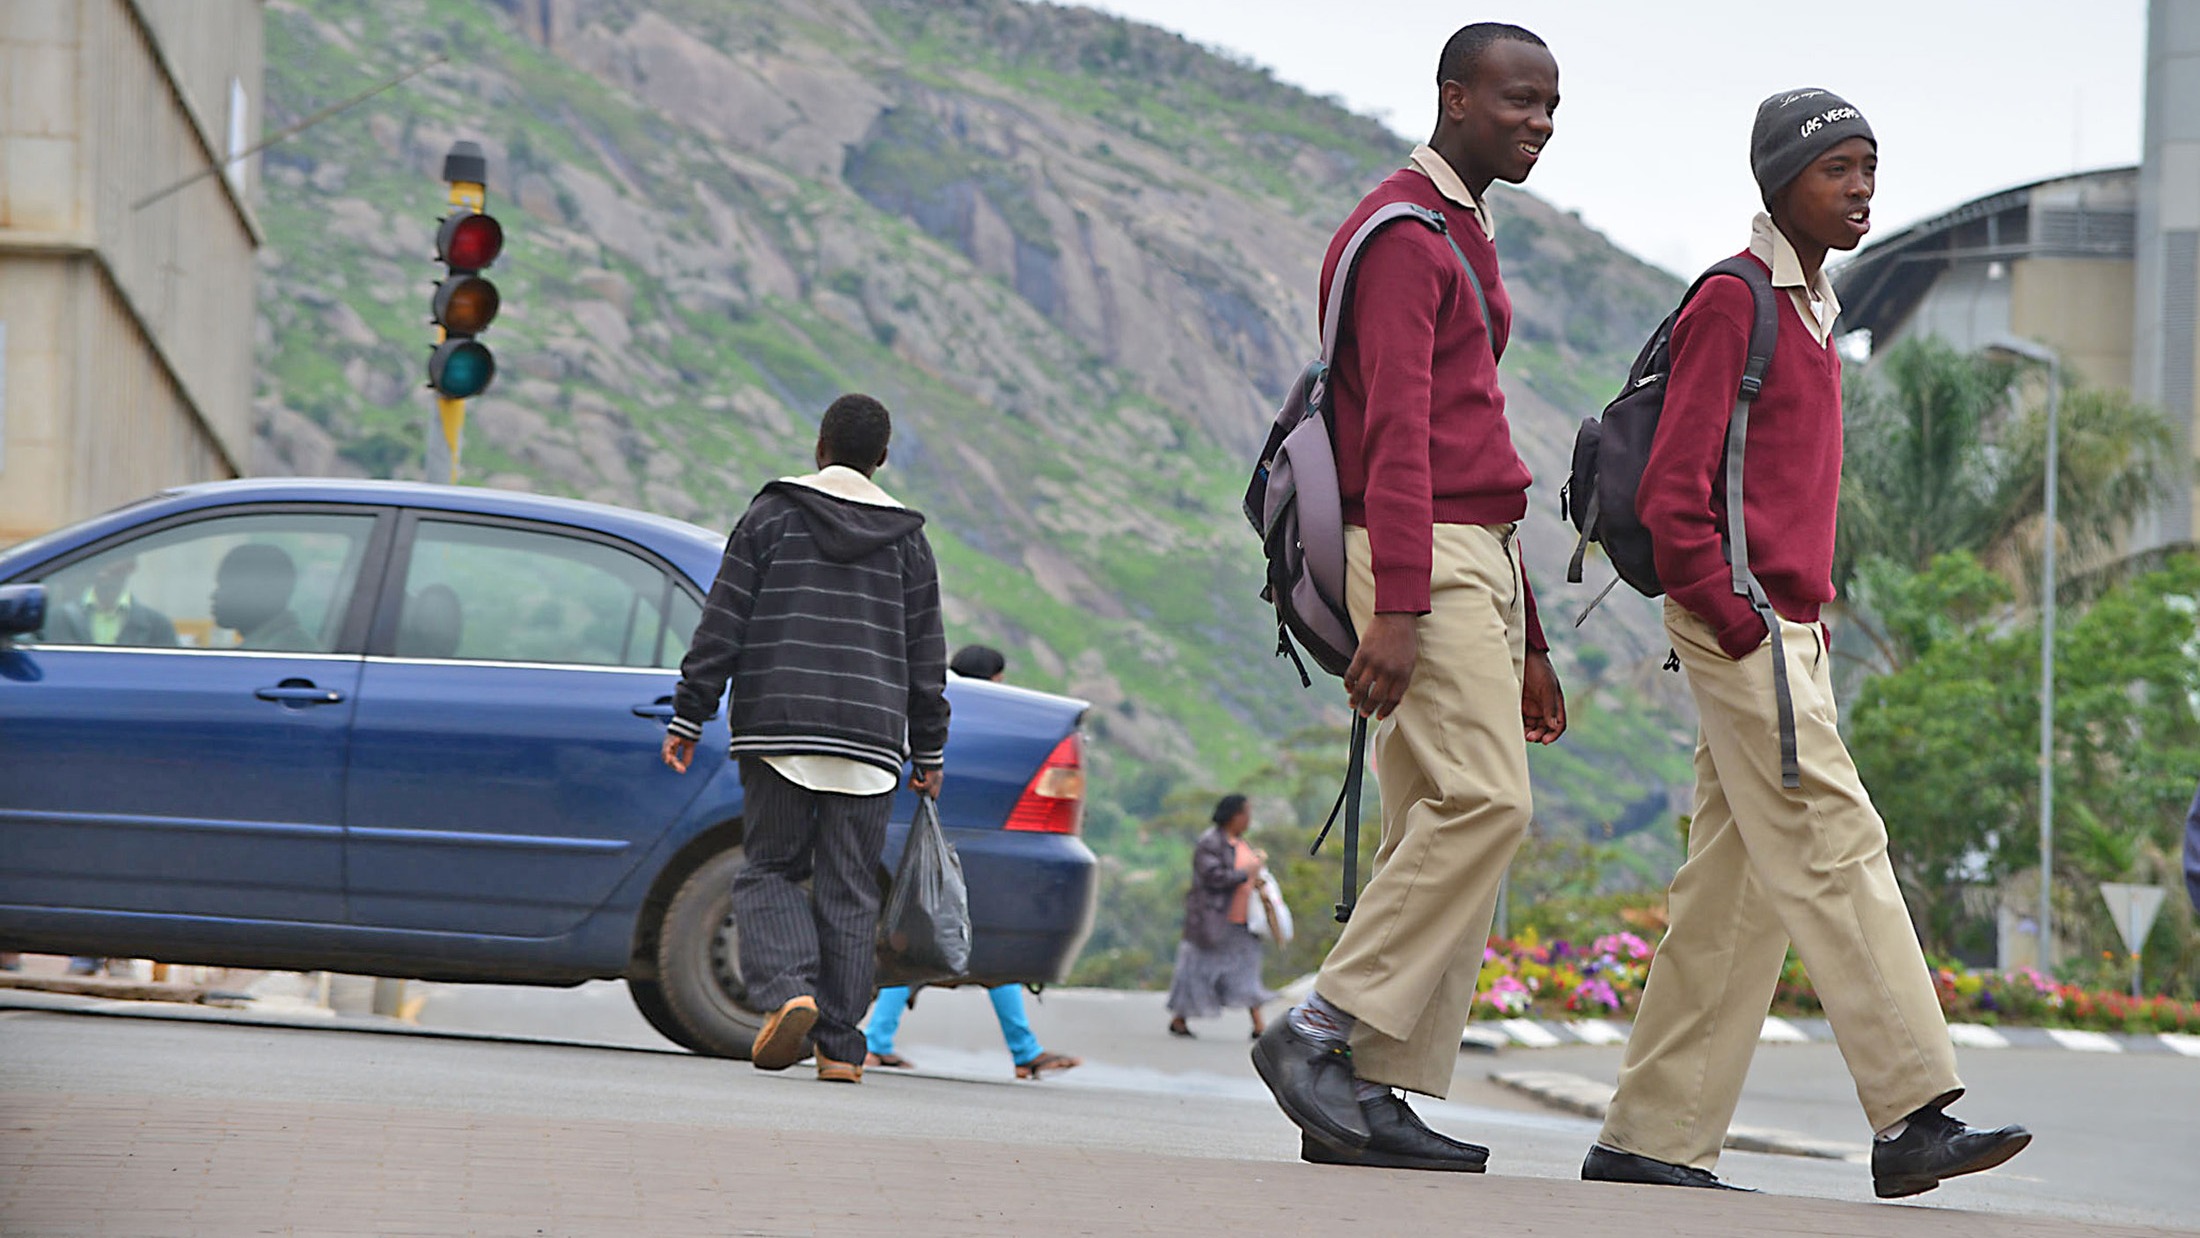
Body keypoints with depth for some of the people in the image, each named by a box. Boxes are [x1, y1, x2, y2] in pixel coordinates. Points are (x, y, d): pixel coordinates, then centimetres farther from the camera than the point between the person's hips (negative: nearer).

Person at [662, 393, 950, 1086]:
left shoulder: (772, 516, 3)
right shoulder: (907, 539, 10)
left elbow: (723, 625, -1)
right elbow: (925, 656, 12)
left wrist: (688, 716, 1)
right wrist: (928, 750, 19)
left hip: (778, 727, -2)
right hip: (869, 737, 2)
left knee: (769, 873, 6)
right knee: (848, 890, 4)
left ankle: (787, 992, -19)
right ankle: (840, 1045, 0)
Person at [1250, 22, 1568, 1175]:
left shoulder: (1463, 243, 25)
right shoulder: (1400, 234, -7)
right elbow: (1396, 428, -18)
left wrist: (1525, 639, 24)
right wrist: (1400, 606, -27)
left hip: (1477, 560, 10)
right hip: (1420, 562, -10)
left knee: (1437, 831, 3)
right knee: (1484, 800, -20)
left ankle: (1375, 1097, -1)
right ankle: (1320, 1030, -19)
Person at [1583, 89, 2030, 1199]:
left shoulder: (1812, 312, 20)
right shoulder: (1732, 302, -9)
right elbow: (1672, 491, -15)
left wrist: (1806, 621, 17)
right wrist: (1738, 624, -18)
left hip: (1790, 629, 9)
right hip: (1741, 623, -9)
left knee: (1738, 889, 7)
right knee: (1834, 849, -15)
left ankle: (1652, 1139, 9)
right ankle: (1912, 1117, -20)